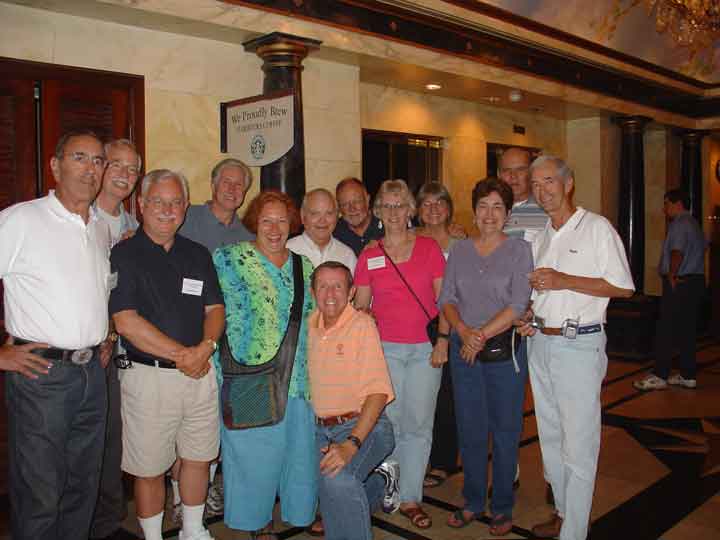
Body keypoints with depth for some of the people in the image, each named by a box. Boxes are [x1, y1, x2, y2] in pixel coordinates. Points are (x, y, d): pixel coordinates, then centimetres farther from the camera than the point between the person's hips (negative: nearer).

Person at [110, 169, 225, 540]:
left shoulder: (198, 255, 11)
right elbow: (126, 321, -13)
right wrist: (181, 354, -15)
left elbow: (215, 308, 9)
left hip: (200, 371, 5)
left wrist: (205, 347, -12)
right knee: (149, 468, 6)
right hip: (148, 376, -4)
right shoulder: (123, 255, -5)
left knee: (198, 457, 15)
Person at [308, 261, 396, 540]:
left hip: (363, 425, -7)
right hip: (322, 429, 7)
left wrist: (351, 444, -28)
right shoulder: (310, 325, 6)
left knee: (335, 478, -32)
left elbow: (378, 392, -18)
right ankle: (378, 480, 24)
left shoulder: (362, 324, -13)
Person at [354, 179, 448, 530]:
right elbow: (360, 308, 9)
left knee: (419, 424, 4)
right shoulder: (368, 258, 5)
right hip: (385, 348, 0)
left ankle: (410, 498, 17)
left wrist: (443, 340, -5)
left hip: (426, 349, 0)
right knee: (388, 422, 3)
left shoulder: (429, 248, 3)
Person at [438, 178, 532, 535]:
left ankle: (502, 508, 23)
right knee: (470, 430, 11)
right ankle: (473, 502, 28)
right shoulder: (459, 250, 8)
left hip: (504, 349, -3)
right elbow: (446, 298, 3)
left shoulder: (520, 250, -3)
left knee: (504, 431, 6)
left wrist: (483, 336, -16)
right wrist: (464, 331, -14)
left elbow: (517, 305, -11)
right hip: (463, 349, 3)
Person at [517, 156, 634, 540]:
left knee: (578, 444, -3)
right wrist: (527, 316, 2)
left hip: (579, 345, -7)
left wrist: (563, 280, -17)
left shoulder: (597, 228, -6)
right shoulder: (540, 238, 14)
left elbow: (623, 287, -10)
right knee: (550, 436, 15)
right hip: (540, 342, 7)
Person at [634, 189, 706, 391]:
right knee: (687, 331, 12)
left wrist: (671, 276, -15)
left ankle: (659, 376, -3)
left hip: (678, 284, -10)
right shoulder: (695, 224, 18)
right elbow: (702, 248, 20)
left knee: (666, 331, -5)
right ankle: (687, 376, 16)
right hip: (697, 281, 10)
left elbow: (677, 252, -25)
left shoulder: (679, 224, -13)